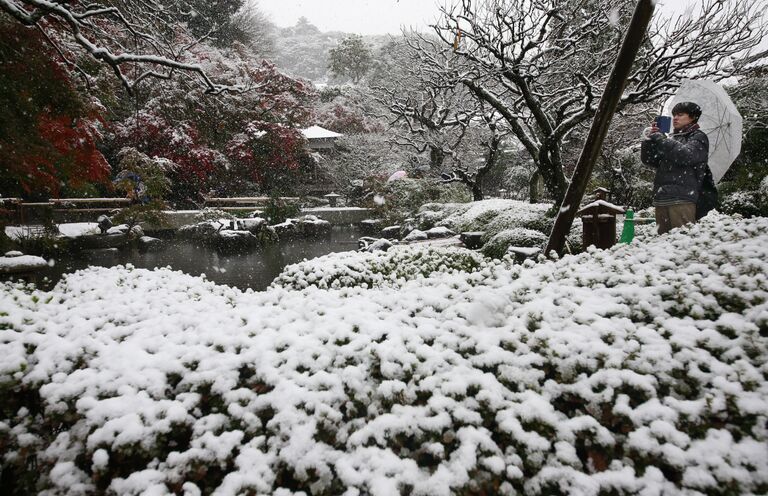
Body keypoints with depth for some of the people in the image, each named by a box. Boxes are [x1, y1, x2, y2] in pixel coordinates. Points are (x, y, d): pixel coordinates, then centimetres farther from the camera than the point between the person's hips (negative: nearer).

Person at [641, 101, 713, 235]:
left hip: (682, 199, -6)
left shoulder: (698, 137, 8)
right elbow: (648, 159, 17)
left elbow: (686, 155, -14)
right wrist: (651, 138, 1)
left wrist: (659, 138, -9)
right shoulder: (670, 138, 25)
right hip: (661, 199, 6)